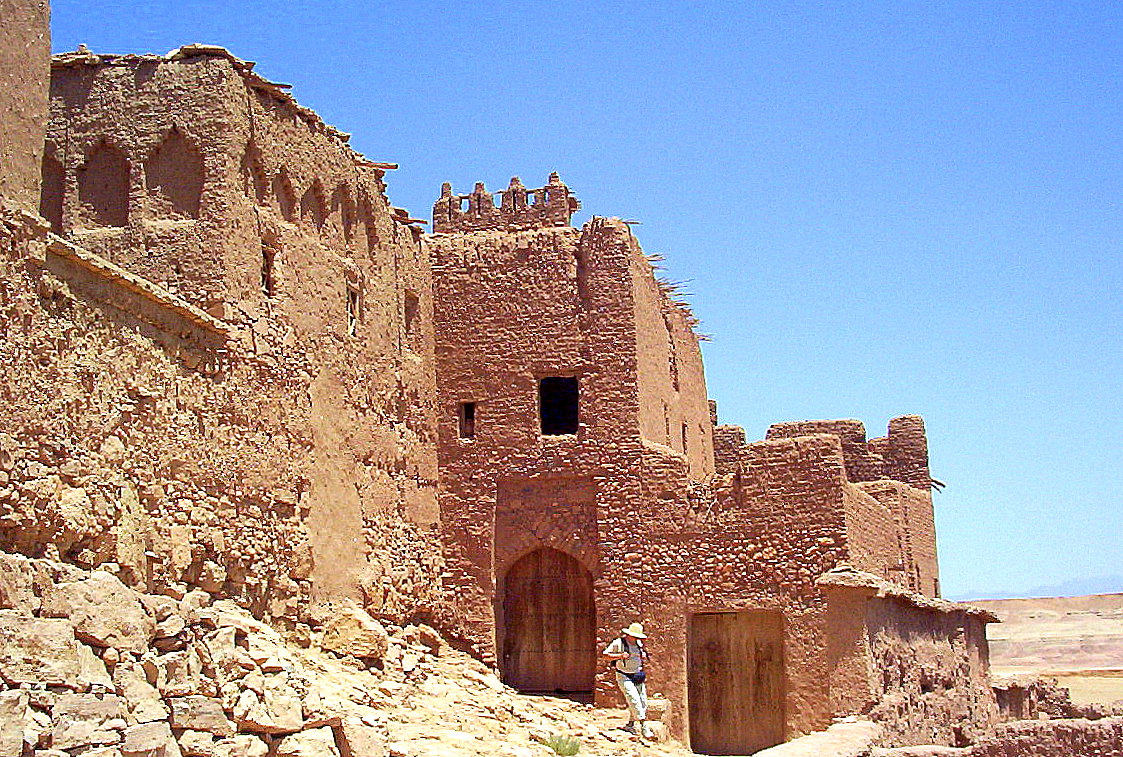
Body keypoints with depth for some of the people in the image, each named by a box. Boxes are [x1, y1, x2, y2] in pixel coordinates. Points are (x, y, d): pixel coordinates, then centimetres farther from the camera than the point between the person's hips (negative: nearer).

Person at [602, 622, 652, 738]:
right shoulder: (618, 643, -10)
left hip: (638, 676, 6)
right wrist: (620, 656, -21)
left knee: (643, 701, 1)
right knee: (634, 698, -20)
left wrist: (644, 657, 1)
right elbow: (605, 654, -10)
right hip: (624, 676, -6)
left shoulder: (639, 643, 9)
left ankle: (630, 725, 14)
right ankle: (643, 725, -20)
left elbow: (644, 656, 25)